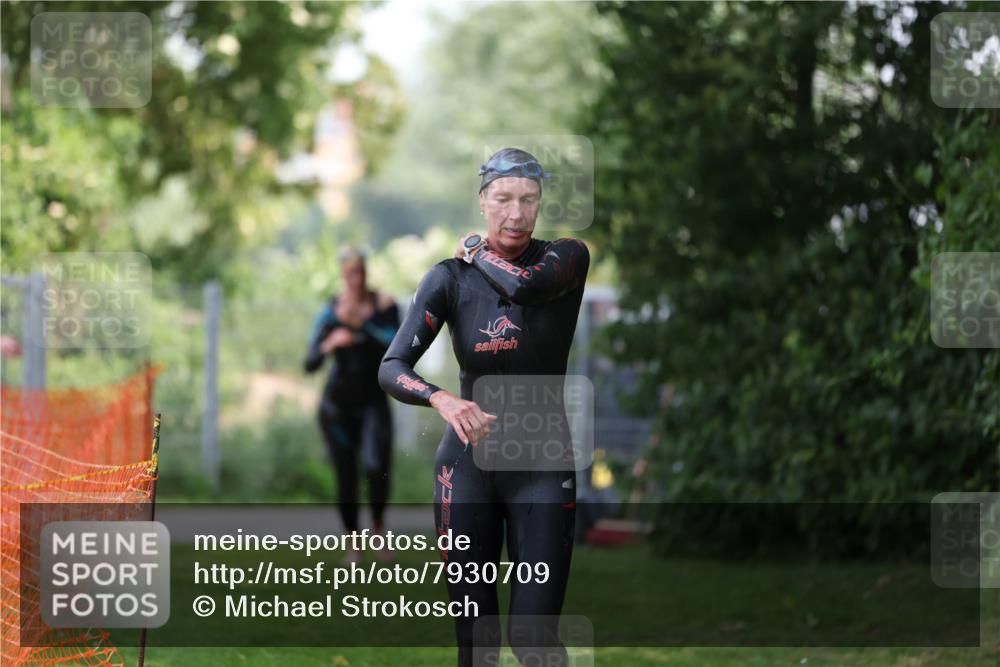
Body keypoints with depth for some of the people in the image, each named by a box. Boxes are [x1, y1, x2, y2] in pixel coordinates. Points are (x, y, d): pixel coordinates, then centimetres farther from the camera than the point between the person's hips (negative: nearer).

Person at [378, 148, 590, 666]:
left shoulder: (566, 258, -4)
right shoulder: (451, 278, -2)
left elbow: (526, 285, -27)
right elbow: (391, 369, -12)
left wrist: (476, 252, -8)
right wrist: (443, 401, -32)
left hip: (542, 468, -1)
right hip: (468, 463, 1)